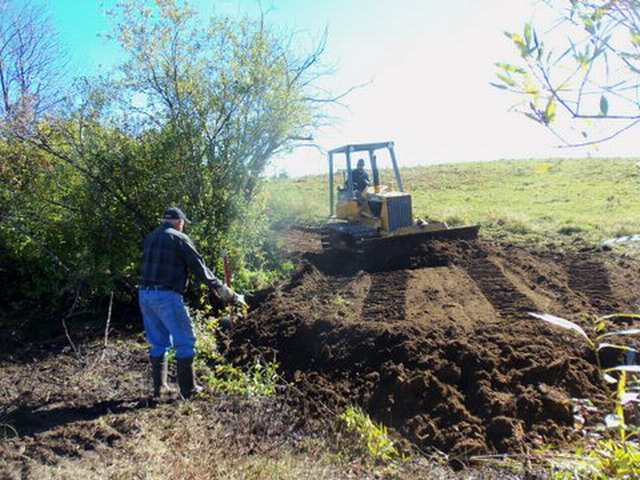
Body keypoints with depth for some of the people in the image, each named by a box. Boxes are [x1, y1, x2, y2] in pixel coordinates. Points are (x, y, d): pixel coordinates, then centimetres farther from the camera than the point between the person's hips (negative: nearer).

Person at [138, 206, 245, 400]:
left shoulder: (150, 238, 15)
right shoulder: (179, 239, -5)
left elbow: (150, 265, 17)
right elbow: (199, 268, -5)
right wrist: (223, 291, 2)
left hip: (144, 293, 7)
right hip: (166, 295, -7)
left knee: (158, 342, 17)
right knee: (185, 342, 3)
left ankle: (159, 386, 23)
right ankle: (188, 389, 8)